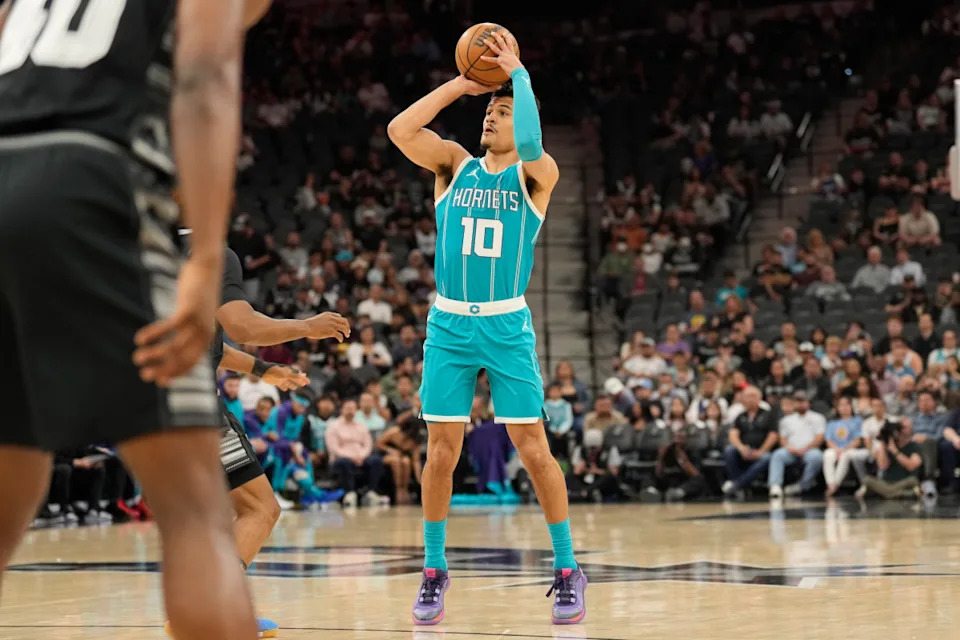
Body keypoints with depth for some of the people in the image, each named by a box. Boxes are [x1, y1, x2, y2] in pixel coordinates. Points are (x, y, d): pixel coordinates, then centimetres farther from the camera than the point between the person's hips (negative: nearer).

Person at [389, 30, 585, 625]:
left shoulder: (535, 175, 0)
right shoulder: (455, 164, 8)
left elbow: (529, 142, -25)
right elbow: (399, 130, -9)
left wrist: (517, 71, -14)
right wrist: (461, 84, -5)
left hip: (507, 326, -2)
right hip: (449, 325, 2)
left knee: (534, 449, -3)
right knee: (442, 452, 1)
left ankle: (568, 570, 7)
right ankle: (434, 570, 14)